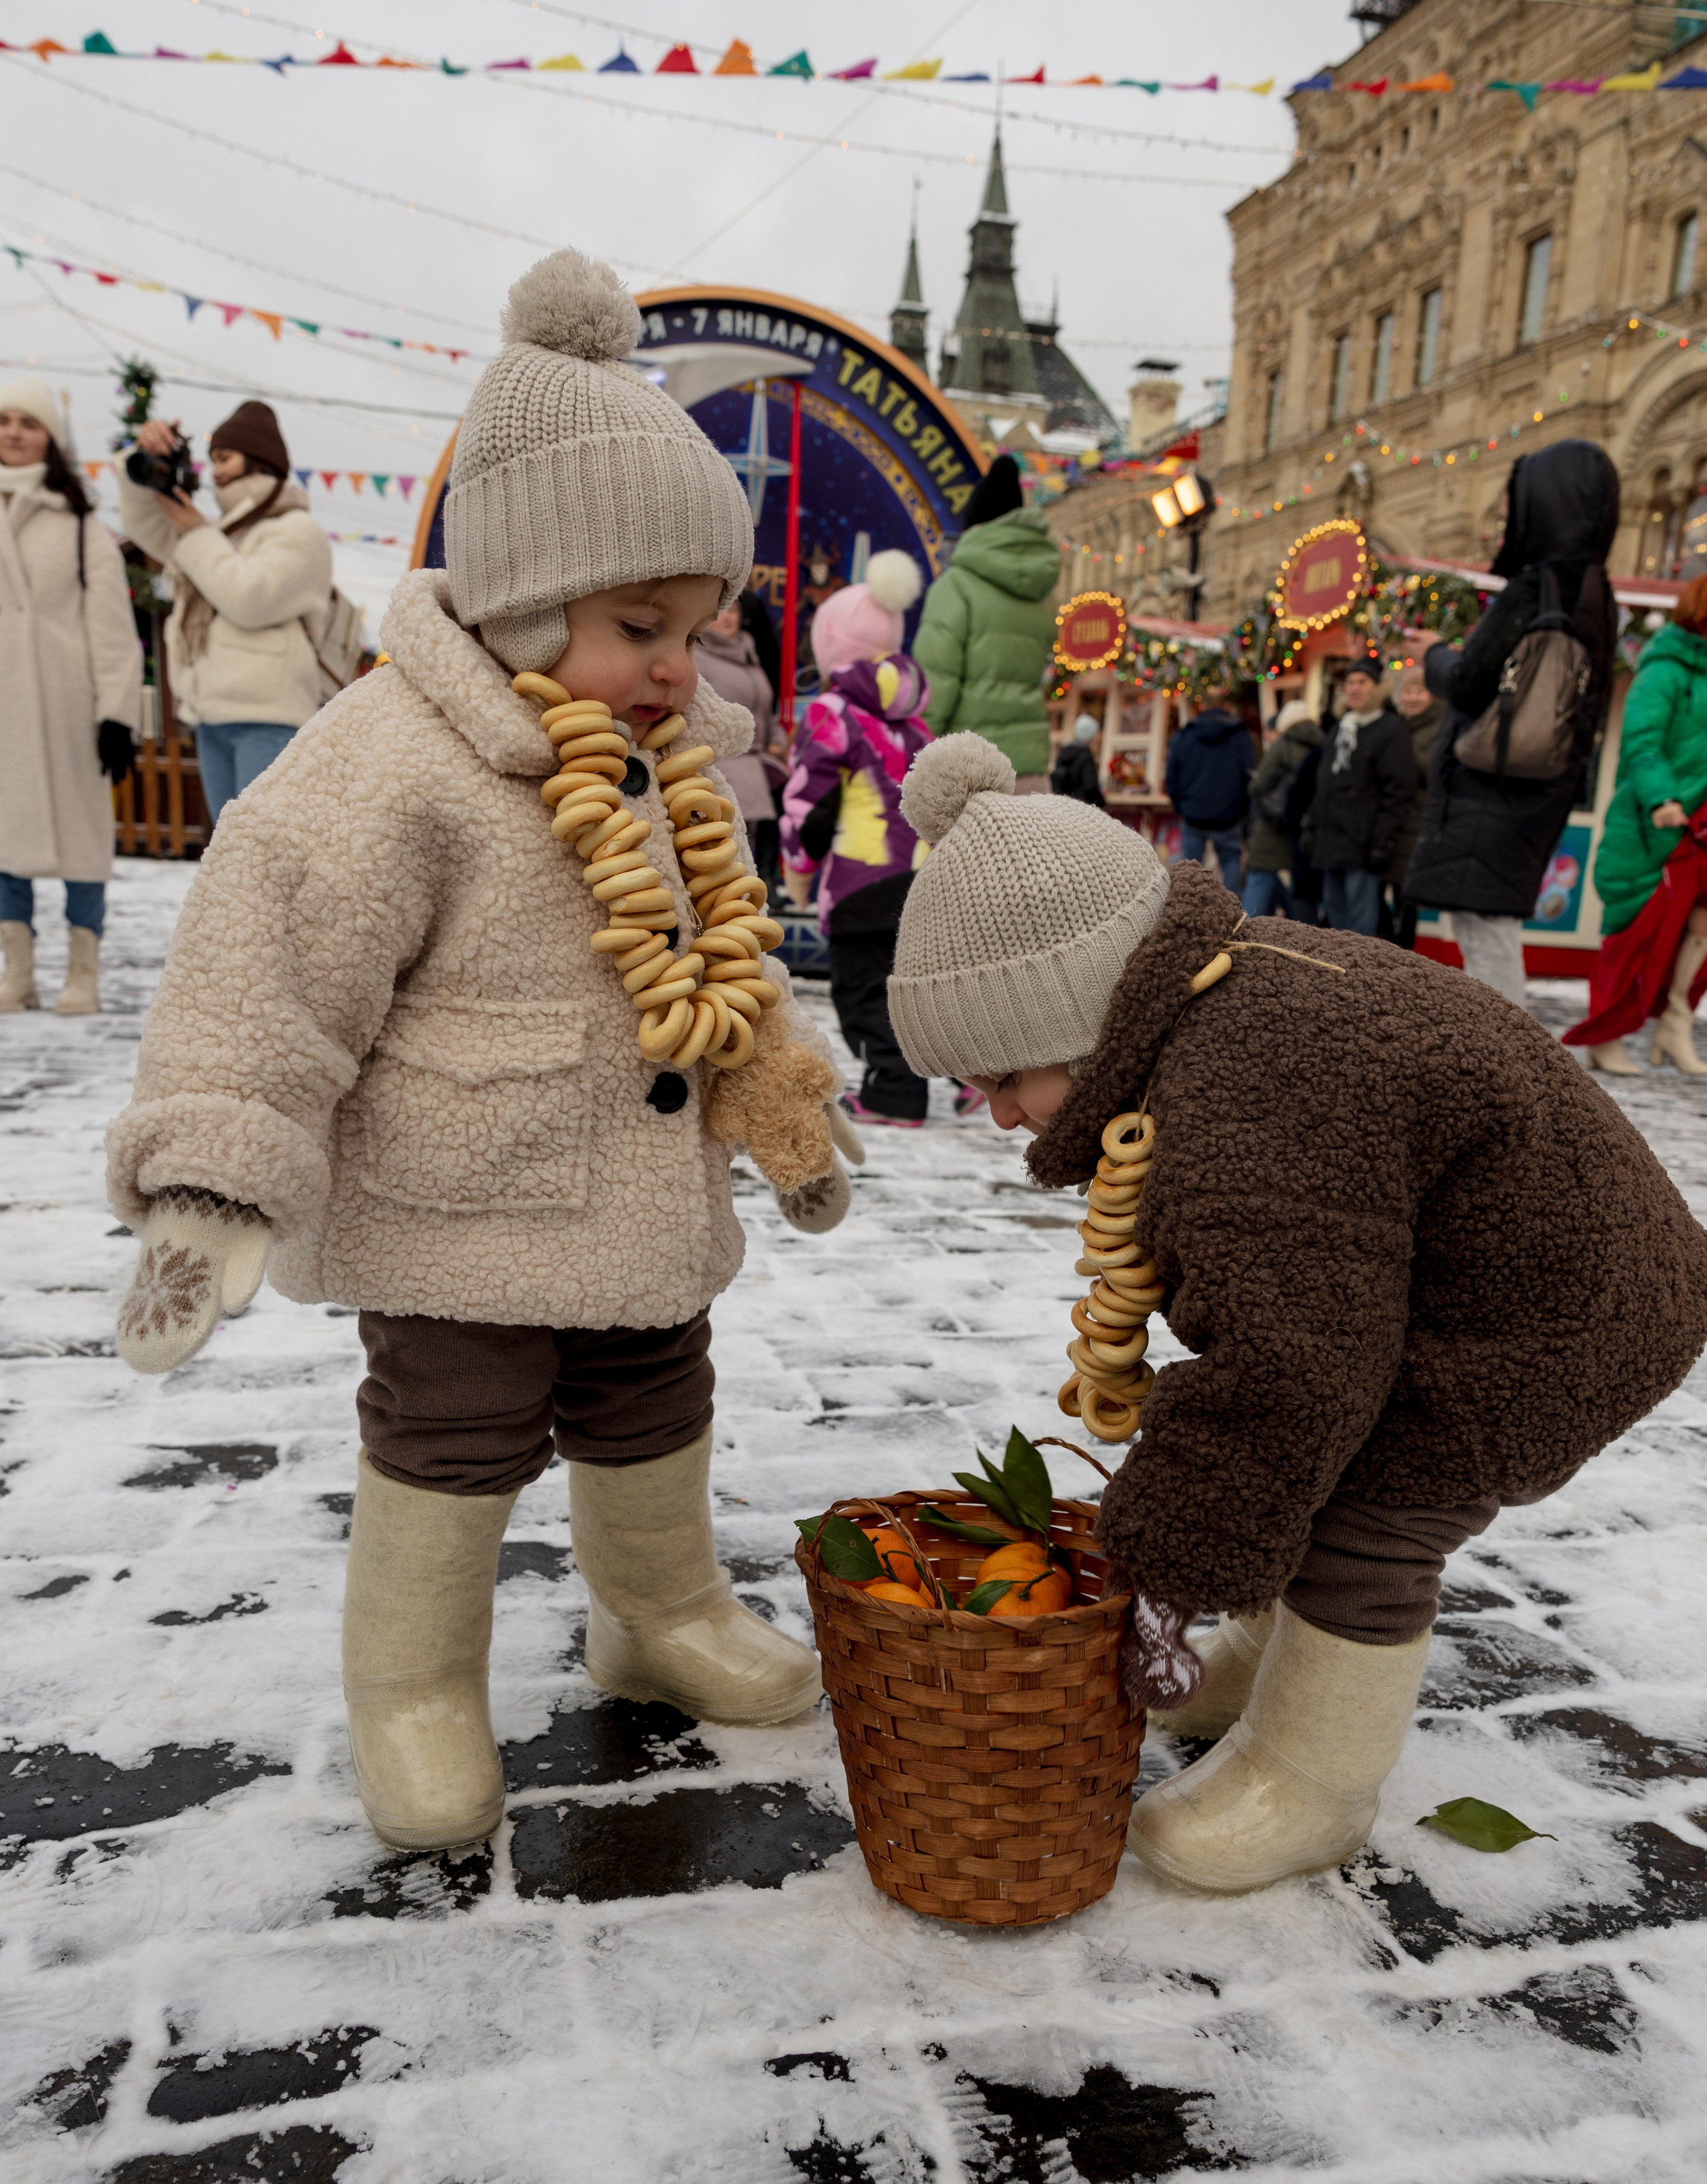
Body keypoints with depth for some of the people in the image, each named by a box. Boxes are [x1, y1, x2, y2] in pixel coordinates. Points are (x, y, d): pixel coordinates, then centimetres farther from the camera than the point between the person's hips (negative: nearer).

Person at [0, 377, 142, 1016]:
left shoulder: (82, 529, 1)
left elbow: (111, 629, -3)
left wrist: (118, 712, -11)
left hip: (67, 706, -4)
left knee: (77, 829, -1)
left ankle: (83, 974, 6)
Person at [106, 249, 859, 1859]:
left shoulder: (661, 765, 7)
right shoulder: (394, 765, -21)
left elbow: (720, 953, 18)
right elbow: (267, 971, -23)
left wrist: (779, 1098, 18)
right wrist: (213, 1186, -27)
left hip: (641, 1202, 8)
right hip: (458, 1216, -7)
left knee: (653, 1422, 20)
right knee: (451, 1440, 6)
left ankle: (663, 1621, 44)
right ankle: (413, 1694, 29)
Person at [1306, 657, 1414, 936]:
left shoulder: (1391, 729, -5)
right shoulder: (1339, 727, 19)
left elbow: (1397, 791, -11)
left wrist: (1383, 841, -17)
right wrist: (1312, 826, 17)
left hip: (1361, 840, -8)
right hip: (1331, 837, 8)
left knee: (1361, 912, -6)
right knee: (1333, 905, 12)